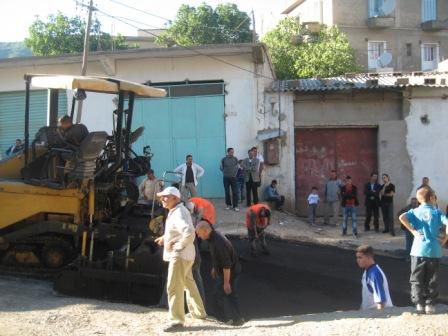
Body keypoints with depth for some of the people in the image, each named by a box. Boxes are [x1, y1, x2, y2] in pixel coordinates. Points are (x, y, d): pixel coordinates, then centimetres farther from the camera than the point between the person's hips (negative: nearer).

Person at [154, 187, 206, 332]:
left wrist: (177, 246, -24)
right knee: (188, 283, 23)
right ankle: (198, 312, 38)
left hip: (179, 255, -11)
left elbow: (189, 232, -35)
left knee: (174, 287, -8)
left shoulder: (179, 213, -22)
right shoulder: (175, 212, 11)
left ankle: (177, 321, -5)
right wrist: (165, 238, 13)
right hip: (183, 255, 11)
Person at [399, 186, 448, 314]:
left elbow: (402, 217, -16)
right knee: (431, 281, 11)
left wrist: (413, 231, -8)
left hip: (418, 251, 0)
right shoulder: (437, 212, 2)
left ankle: (419, 304, 3)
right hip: (434, 251, 0)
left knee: (417, 280, 9)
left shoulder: (415, 211, 4)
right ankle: (430, 305, 11)